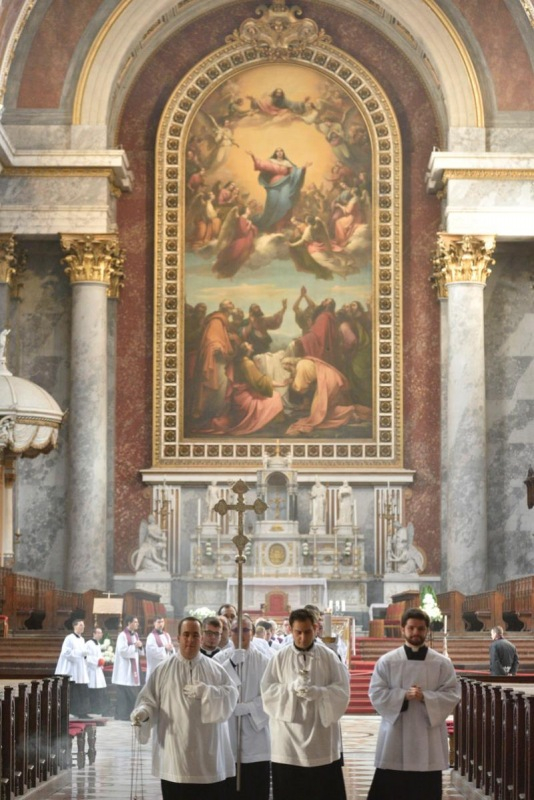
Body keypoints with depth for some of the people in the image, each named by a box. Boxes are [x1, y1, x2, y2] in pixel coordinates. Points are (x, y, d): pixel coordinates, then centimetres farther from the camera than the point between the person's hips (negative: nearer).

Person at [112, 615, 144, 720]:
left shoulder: (135, 635, 14)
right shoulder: (122, 635, -11)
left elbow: (139, 652, 19)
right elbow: (123, 651, -19)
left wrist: (140, 647, -1)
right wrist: (134, 646, -16)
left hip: (133, 668, 8)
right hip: (124, 669, -8)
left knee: (133, 694, 7)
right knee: (123, 694, -6)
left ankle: (131, 714, 11)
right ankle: (121, 715, -2)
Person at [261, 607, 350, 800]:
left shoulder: (329, 657, 2)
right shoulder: (280, 658, 3)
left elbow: (342, 691, -4)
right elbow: (267, 692, -2)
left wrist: (317, 692, -22)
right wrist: (292, 687, -20)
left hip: (322, 742, 0)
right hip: (288, 742, 1)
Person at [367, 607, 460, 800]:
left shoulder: (442, 663, 2)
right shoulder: (387, 661, 1)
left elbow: (451, 696, -2)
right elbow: (376, 694, -4)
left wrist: (425, 697, -18)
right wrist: (404, 695, -18)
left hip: (428, 740, 1)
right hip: (395, 739, -1)